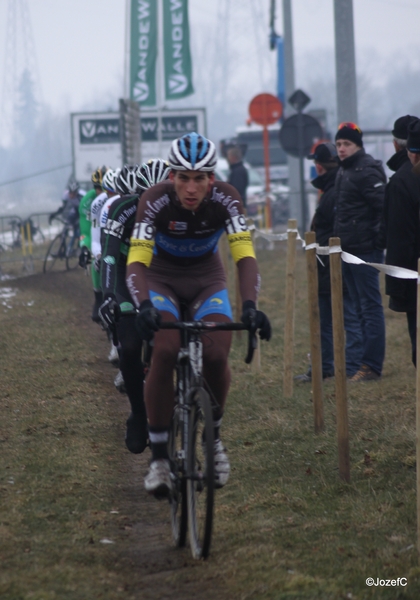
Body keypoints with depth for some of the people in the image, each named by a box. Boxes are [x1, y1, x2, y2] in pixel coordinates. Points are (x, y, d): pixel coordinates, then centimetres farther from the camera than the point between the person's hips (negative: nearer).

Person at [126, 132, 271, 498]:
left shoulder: (225, 199, -24)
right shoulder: (155, 201, -27)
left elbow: (245, 256, -30)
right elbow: (136, 262, -33)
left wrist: (249, 305, -47)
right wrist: (144, 306, -51)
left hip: (207, 278, 1)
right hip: (162, 278, -1)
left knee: (217, 355, -21)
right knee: (165, 352, -27)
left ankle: (214, 436, 7)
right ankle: (159, 457, -16)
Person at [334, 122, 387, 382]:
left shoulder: (367, 171, -13)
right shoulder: (344, 172, 17)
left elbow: (383, 207, -19)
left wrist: (377, 238, -19)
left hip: (365, 250, -10)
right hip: (349, 250, 10)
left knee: (371, 307, -7)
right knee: (361, 308, 13)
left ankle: (372, 366, -6)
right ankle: (369, 361, 19)